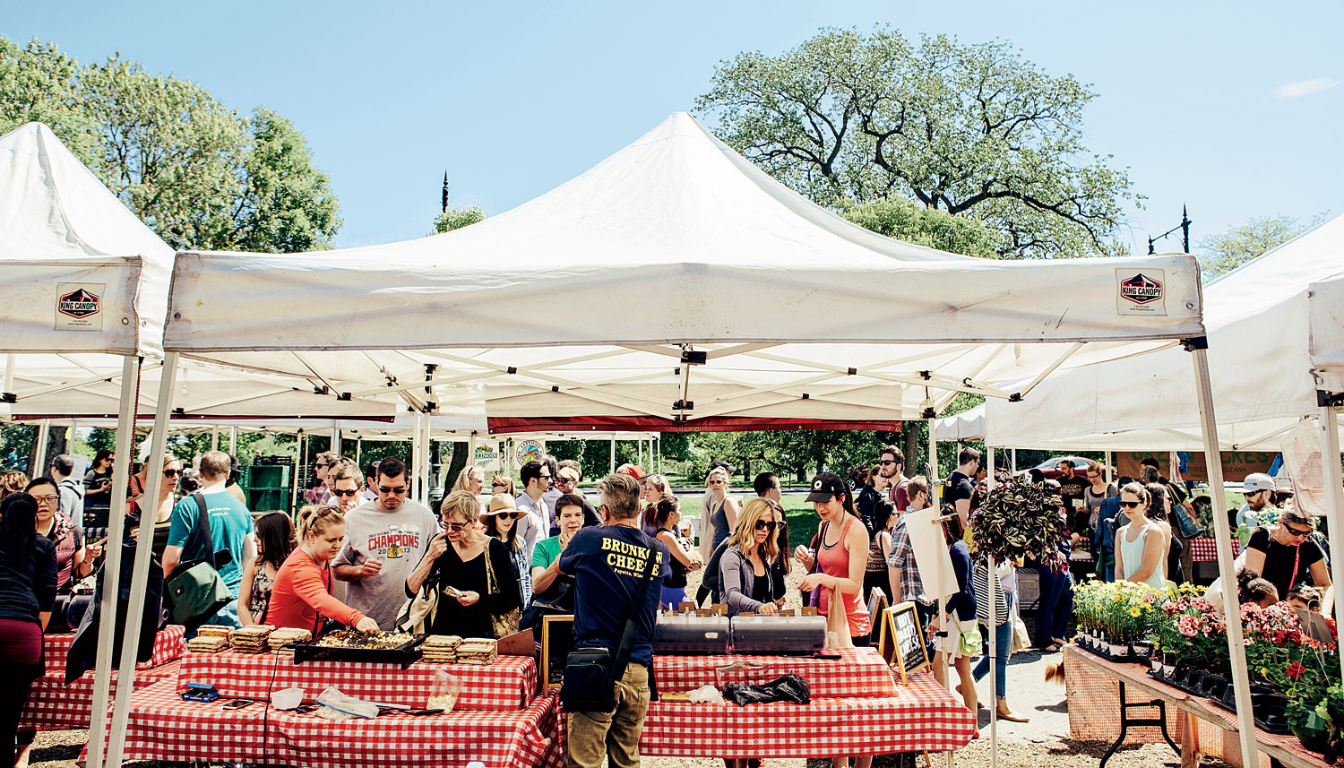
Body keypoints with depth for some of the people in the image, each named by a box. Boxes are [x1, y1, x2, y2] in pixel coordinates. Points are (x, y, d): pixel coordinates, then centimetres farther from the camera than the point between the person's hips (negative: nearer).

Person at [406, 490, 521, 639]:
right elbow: (411, 591, 2)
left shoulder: (495, 549, -3)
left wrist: (480, 598, -16)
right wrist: (429, 557, -11)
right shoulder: (440, 542, 7)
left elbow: (514, 599, -1)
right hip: (441, 632, 3)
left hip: (481, 634, -3)